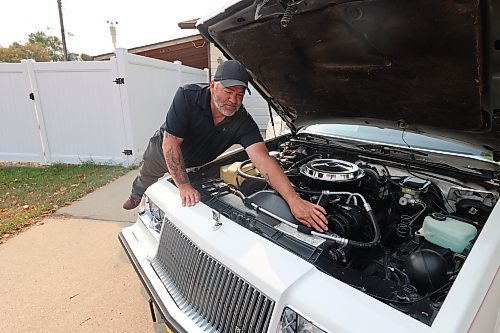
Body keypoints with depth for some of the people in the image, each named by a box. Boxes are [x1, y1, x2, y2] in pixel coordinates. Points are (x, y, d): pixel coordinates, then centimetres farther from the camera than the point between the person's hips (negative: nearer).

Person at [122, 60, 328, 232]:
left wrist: (294, 200, -57)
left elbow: (263, 160, -45)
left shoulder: (243, 122, -32)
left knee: (194, 208, 12)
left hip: (195, 164, 0)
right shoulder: (187, 96, -38)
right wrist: (184, 186, -41)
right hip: (162, 151, 0)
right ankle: (136, 196, 64)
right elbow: (170, 143, -37)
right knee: (145, 181, 29)